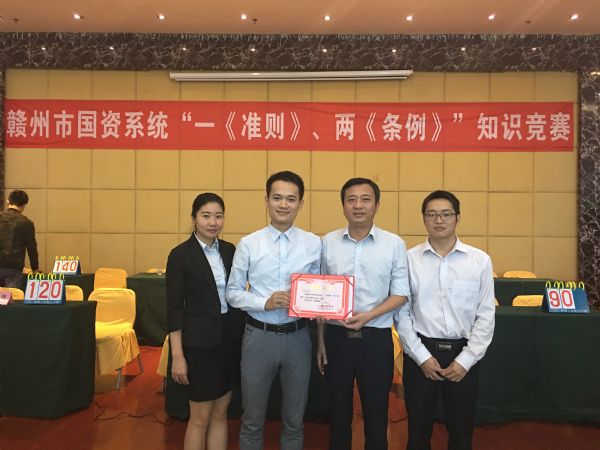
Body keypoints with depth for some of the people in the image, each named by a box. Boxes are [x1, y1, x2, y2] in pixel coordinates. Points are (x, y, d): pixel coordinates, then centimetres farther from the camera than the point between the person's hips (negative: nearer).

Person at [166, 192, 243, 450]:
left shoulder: (230, 250, 5)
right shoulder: (180, 255, -10)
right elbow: (174, 308, -10)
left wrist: (243, 336, 7)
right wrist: (178, 355, -12)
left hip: (231, 338, 5)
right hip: (200, 341, -5)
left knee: (220, 414, 15)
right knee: (200, 418, 7)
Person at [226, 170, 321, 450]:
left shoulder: (313, 244, -1)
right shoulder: (248, 244, -5)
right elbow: (233, 293, -1)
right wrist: (265, 303, -16)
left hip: (297, 336, 1)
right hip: (259, 336, -1)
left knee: (294, 419, 19)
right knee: (252, 419, 16)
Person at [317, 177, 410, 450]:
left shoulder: (394, 244, -4)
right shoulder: (328, 242, 1)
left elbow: (400, 294, -3)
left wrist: (368, 315, -17)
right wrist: (321, 340, 6)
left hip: (376, 338, -1)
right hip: (336, 336, 2)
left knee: (376, 413, 13)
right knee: (338, 412, 16)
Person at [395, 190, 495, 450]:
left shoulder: (480, 260, -2)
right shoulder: (409, 259, -3)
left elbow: (486, 316, -1)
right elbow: (402, 313, -3)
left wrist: (466, 360, -6)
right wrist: (422, 356, -7)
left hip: (463, 354, 1)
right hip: (421, 352, 0)